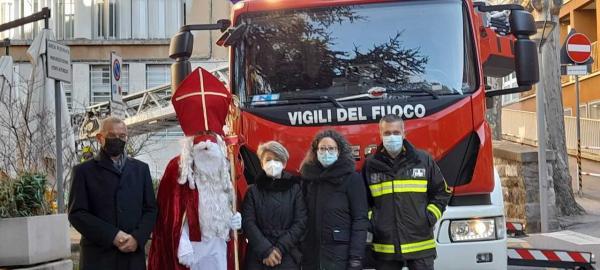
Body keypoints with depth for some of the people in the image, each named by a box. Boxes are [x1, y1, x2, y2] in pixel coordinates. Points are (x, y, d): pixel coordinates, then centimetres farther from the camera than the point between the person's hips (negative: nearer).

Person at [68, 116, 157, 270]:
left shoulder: (141, 169, 14)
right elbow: (77, 213, -4)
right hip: (97, 257, -3)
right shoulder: (84, 171, 4)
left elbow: (150, 209, 10)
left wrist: (137, 237, -8)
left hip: (133, 256, 3)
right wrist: (112, 236, -14)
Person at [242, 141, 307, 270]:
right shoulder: (253, 191, 8)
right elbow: (248, 223, -1)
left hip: (288, 257, 0)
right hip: (258, 257, 0)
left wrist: (280, 248, -11)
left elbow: (301, 222, -1)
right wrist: (266, 250, -13)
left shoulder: (295, 189, 7)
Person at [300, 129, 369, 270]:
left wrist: (356, 258, -14)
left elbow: (360, 220, -7)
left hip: (340, 254, -4)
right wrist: (300, 250, 4)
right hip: (311, 254, 4)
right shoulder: (308, 177, 10)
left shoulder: (352, 178, -2)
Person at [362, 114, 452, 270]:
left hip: (421, 245, -1)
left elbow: (442, 192, 11)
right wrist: (369, 221, 2)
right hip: (385, 248, 1)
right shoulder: (371, 165, 4)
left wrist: (430, 217, 0)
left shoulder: (424, 160, 3)